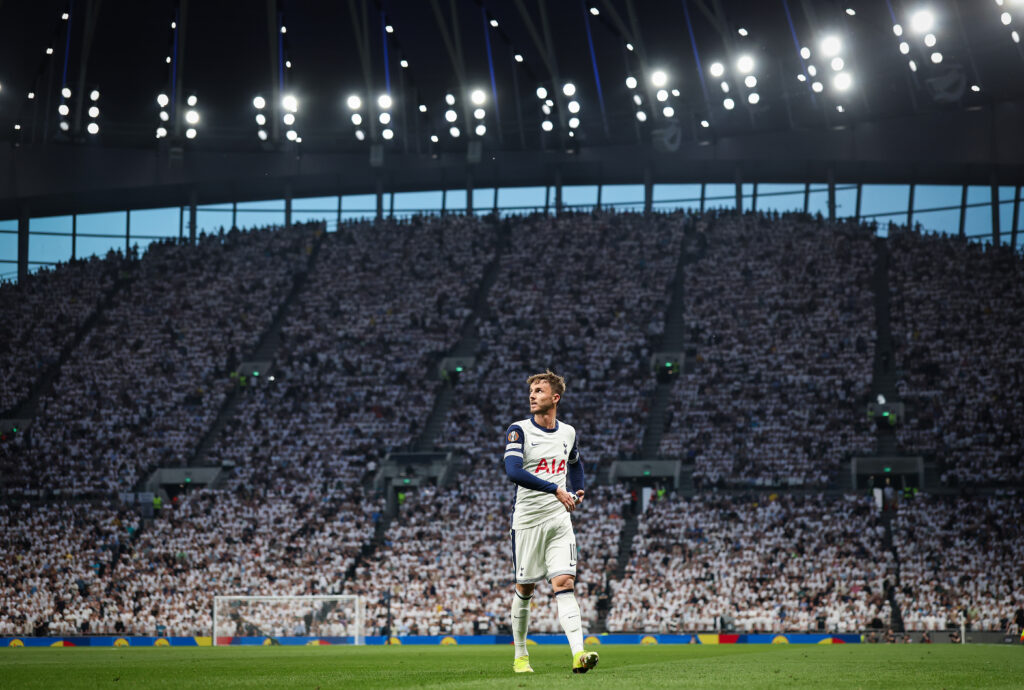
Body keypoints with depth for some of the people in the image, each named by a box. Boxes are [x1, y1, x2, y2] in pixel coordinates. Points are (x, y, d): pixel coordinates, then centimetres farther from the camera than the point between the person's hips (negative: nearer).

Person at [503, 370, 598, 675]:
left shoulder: (568, 433, 9)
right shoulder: (519, 430, -7)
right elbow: (513, 471, -23)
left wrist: (579, 489, 12)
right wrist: (555, 490, -26)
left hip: (559, 521, 2)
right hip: (527, 521, -2)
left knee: (564, 584, -10)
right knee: (524, 589, 6)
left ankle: (578, 654, -23)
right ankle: (520, 656, 22)